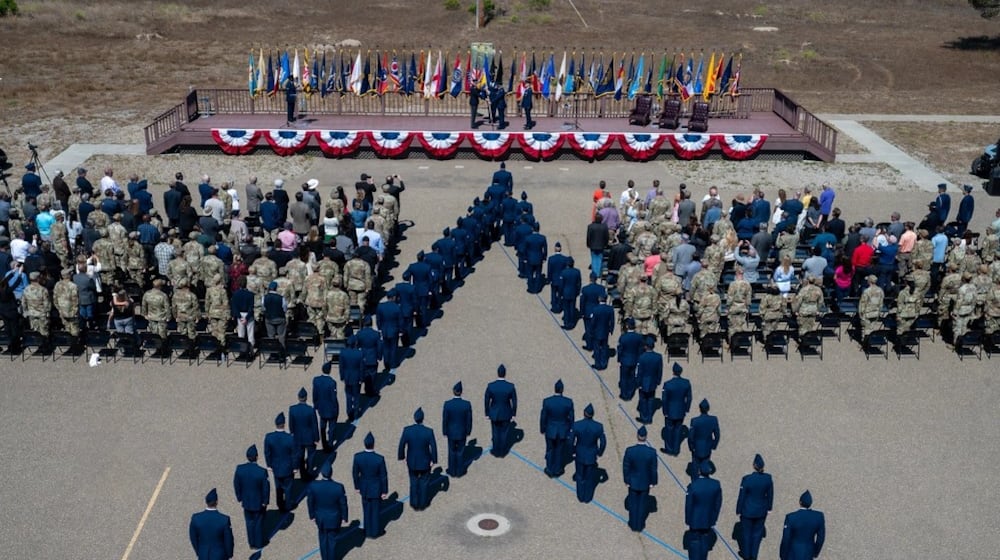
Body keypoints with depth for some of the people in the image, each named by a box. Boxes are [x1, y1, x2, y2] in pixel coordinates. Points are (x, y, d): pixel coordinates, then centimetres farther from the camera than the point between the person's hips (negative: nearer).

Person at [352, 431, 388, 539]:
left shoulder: (357, 456, -22)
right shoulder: (380, 459, -30)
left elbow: (355, 473, -8)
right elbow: (384, 476, -19)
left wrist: (356, 486, 9)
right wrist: (385, 491, -4)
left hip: (364, 487, 3)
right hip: (376, 488, -3)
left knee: (366, 510, 23)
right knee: (376, 510, 18)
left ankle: (368, 531, 38)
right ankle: (375, 532, 35)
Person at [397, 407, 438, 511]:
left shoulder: (407, 430, -20)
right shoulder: (429, 431, -24)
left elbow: (402, 445, -11)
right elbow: (433, 447, -17)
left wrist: (401, 456, 6)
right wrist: (434, 460, -2)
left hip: (412, 462, 1)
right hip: (425, 462, -1)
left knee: (414, 482, 22)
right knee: (423, 483, 19)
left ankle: (415, 504, 31)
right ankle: (422, 505, 31)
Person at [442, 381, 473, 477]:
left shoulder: (447, 404, -21)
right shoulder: (467, 404, -19)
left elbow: (445, 419, -12)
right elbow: (469, 420, -10)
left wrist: (444, 432, 3)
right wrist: (468, 431, 6)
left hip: (451, 432, 0)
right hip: (462, 432, 0)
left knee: (452, 451, 18)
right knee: (461, 452, 17)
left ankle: (452, 471, 30)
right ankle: (459, 471, 28)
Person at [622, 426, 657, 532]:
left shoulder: (629, 451, -22)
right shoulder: (651, 452, -21)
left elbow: (625, 467, -12)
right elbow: (653, 469, -11)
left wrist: (627, 480, 3)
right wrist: (652, 482, 3)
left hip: (633, 482, 0)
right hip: (645, 483, 0)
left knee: (633, 504, 19)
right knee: (642, 504, 18)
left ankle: (633, 525, 32)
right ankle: (640, 525, 31)